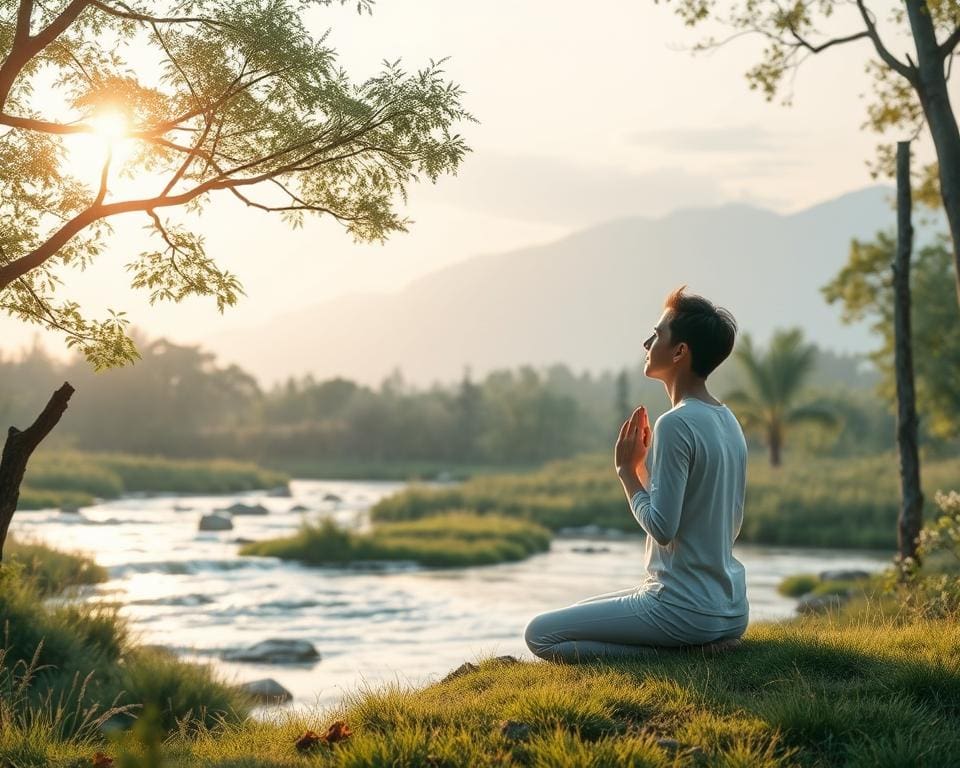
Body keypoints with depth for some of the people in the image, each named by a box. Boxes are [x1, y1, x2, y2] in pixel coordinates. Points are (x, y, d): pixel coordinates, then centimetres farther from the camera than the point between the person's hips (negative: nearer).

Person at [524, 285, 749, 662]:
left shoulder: (675, 424, -18)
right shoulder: (729, 423, 9)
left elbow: (662, 527, -22)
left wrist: (626, 469, -6)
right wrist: (643, 465, 12)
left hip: (685, 612, -10)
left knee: (540, 634, -1)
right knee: (581, 612, 29)